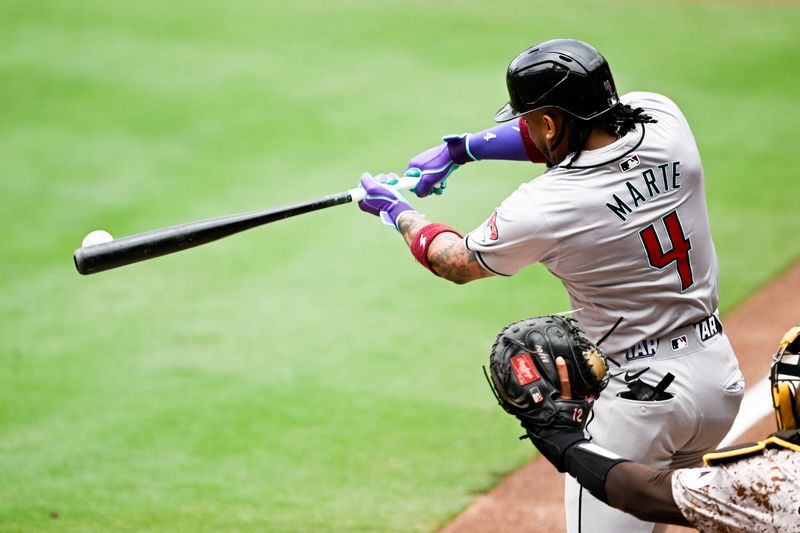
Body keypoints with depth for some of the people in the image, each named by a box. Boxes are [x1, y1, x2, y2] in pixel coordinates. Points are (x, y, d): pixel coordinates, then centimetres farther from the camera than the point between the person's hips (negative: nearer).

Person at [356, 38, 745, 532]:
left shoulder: (543, 209, -19)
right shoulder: (661, 118, -7)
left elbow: (456, 262, 3)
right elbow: (571, 129, 16)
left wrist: (396, 210, 20)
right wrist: (461, 148, 15)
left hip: (642, 393, -7)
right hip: (722, 372, 7)